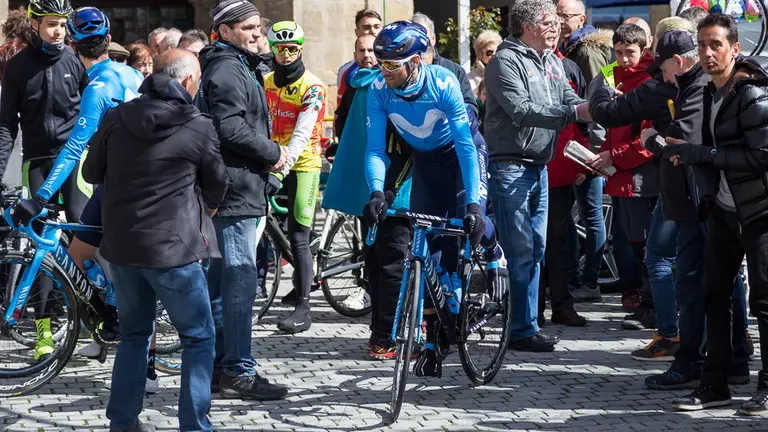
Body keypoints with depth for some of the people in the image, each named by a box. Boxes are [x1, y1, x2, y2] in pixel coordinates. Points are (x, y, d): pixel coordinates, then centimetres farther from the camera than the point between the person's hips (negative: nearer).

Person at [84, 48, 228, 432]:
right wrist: (209, 206, 26)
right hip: (172, 248, -5)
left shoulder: (116, 118, 0)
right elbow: (217, 183, 4)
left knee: (134, 334, 21)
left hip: (120, 245, 5)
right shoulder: (198, 127, -10)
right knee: (199, 339, 8)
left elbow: (92, 173, 10)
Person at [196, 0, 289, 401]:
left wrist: (269, 153, 12)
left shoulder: (238, 67, 21)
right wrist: (272, 153, -13)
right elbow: (230, 128, -24)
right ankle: (239, 371, -7)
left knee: (221, 278, 14)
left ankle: (216, 367, 21)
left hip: (232, 187, 11)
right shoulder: (228, 70, -13)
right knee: (240, 280, -9)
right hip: (236, 188, -11)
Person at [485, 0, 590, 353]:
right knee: (520, 252, -8)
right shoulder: (506, 61, -11)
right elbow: (522, 110, -22)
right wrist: (573, 113, -27)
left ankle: (527, 325, 19)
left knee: (535, 250, 12)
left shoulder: (552, 62, 15)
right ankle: (522, 330, -3)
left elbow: (570, 100, 9)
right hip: (510, 167, -9)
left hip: (539, 166, 9)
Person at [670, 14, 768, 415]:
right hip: (724, 209, 8)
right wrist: (686, 152, -2)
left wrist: (701, 154, -22)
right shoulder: (710, 93, 9)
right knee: (714, 294, 6)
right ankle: (714, 385, 13)